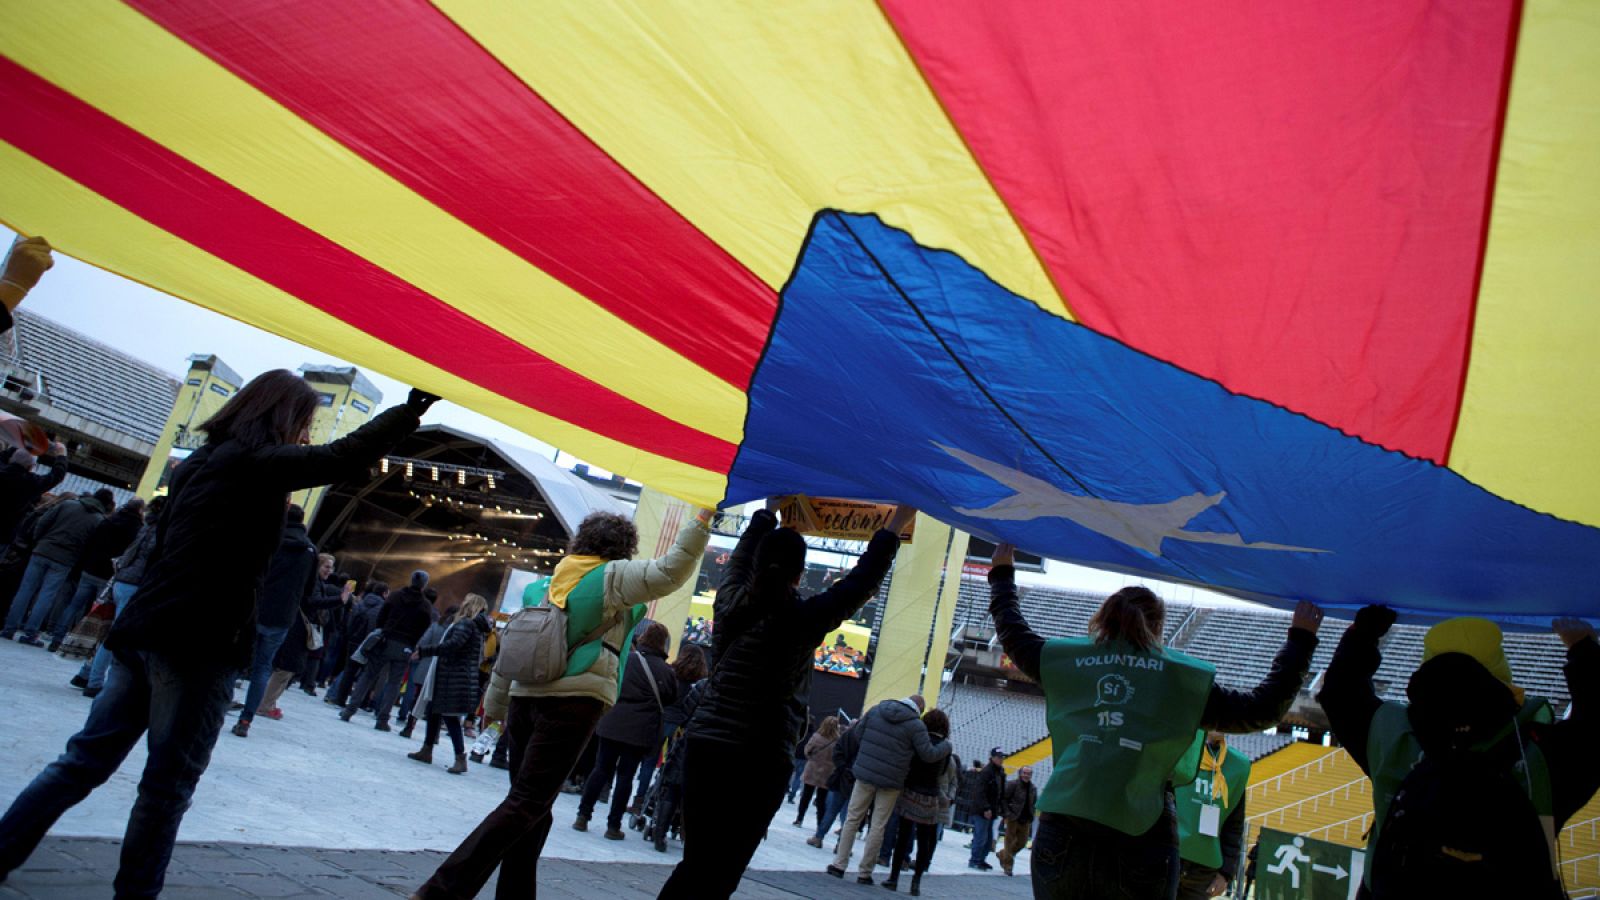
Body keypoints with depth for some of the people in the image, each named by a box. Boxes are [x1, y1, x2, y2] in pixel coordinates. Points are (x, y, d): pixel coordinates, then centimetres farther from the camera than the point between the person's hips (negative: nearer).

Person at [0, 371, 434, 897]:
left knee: (85, 760, 15)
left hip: (143, 633, 9)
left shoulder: (202, 461, 16)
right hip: (200, 644, -8)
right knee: (169, 783, 2)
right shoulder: (256, 461, -10)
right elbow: (346, 457, -21)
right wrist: (414, 406, -16)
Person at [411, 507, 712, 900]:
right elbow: (669, 572, -14)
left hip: (526, 697, 7)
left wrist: (496, 706, 26)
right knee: (527, 804, -6)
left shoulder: (553, 581, 19)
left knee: (532, 806, 15)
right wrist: (701, 521, -8)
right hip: (574, 701, -7)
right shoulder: (614, 576, 0)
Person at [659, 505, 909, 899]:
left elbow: (742, 553, 20)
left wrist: (768, 511, 35)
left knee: (694, 864, 14)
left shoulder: (730, 602, 1)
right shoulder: (799, 618, -12)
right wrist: (895, 527, 7)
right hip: (759, 763, -5)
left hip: (703, 749, 5)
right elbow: (861, 582, -4)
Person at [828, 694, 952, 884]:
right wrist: (947, 744, 9)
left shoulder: (875, 710, 3)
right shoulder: (916, 724, -11)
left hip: (865, 774, 3)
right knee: (878, 826, 6)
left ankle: (839, 864, 11)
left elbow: (858, 734, 11)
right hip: (891, 782, -3)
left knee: (852, 819, 12)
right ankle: (865, 872, 9)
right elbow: (929, 755, -8)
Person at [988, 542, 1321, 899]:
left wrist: (1002, 574, 43)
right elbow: (1264, 709, 10)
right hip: (1141, 839, -2)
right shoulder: (1185, 677, 6)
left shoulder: (1065, 659, 11)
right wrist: (1300, 639, 20)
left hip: (1061, 831, 2)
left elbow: (1012, 634, 28)